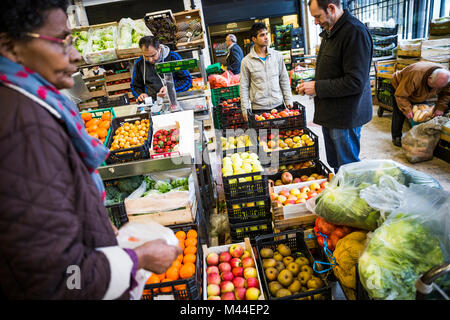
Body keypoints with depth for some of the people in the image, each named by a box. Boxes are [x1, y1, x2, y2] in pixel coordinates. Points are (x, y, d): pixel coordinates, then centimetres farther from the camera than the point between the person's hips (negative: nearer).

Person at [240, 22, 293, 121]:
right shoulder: (246, 61, -2)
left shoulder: (277, 56, 5)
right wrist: (245, 109, -3)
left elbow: (284, 79, 10)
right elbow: (244, 87, 1)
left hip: (279, 105, 3)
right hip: (258, 108, -2)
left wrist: (288, 100, 5)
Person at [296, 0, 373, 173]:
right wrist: (310, 84, 7)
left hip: (345, 115, -9)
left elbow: (355, 82, -23)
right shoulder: (329, 32, 13)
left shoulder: (355, 32, -18)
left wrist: (317, 87, -18)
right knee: (334, 164, 20)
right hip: (330, 113, 9)